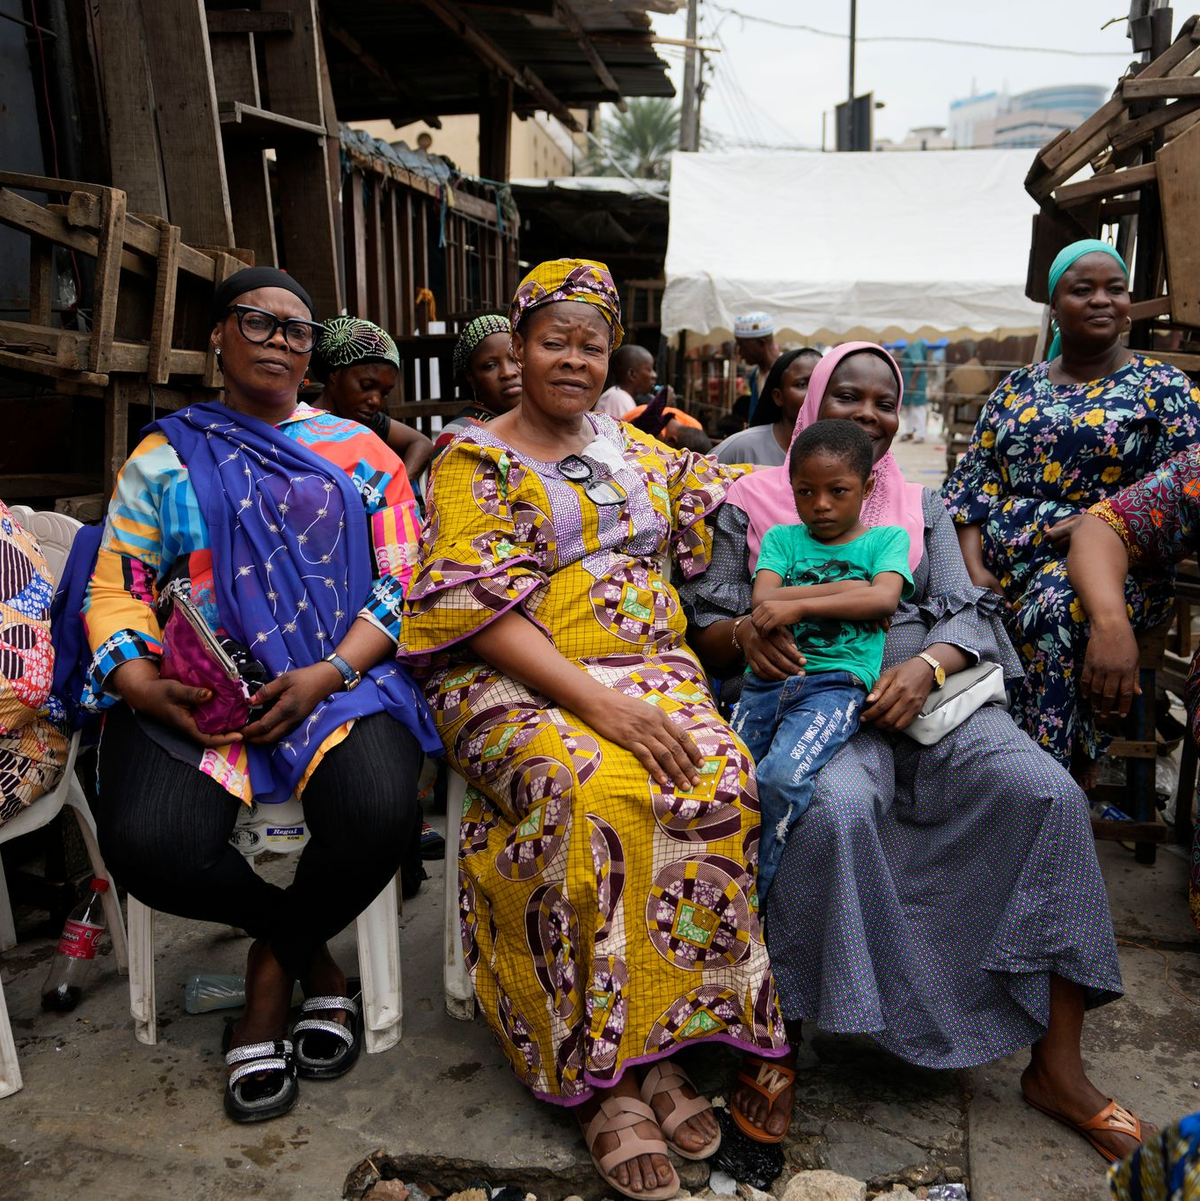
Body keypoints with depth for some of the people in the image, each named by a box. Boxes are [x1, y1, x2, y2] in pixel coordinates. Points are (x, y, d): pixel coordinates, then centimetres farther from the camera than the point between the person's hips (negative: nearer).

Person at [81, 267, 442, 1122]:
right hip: (193, 694, 1)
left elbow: (405, 585, 4)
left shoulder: (360, 453, 13)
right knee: (148, 846, -27)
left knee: (377, 815, -30)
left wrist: (326, 676, -12)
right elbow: (116, 588, 10)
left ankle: (275, 966, 4)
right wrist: (137, 682, -11)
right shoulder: (165, 456, 16)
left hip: (342, 680, 0)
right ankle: (315, 959, 3)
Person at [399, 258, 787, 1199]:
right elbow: (478, 609, -9)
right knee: (596, 794, -34)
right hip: (520, 688, -4)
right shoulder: (476, 462, 4)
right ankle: (602, 1077, -18)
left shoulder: (637, 450, 21)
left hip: (652, 673, 4)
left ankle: (661, 1045, -14)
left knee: (720, 788, -26)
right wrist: (596, 702, -21)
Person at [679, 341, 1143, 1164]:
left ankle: (1057, 1065, -7)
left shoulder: (922, 507, 21)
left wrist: (928, 665, -13)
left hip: (928, 694, 4)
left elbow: (970, 614, 10)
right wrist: (745, 633, -19)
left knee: (1050, 794, -21)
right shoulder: (754, 503, 11)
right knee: (838, 807, -36)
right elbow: (704, 623, 5)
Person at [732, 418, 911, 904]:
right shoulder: (782, 537, 19)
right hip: (767, 677, 4)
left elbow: (884, 598, -7)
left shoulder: (886, 539, 14)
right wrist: (847, 591, -1)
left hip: (837, 681, -3)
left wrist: (799, 604, -13)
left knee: (782, 777, -29)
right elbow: (761, 600, 1)